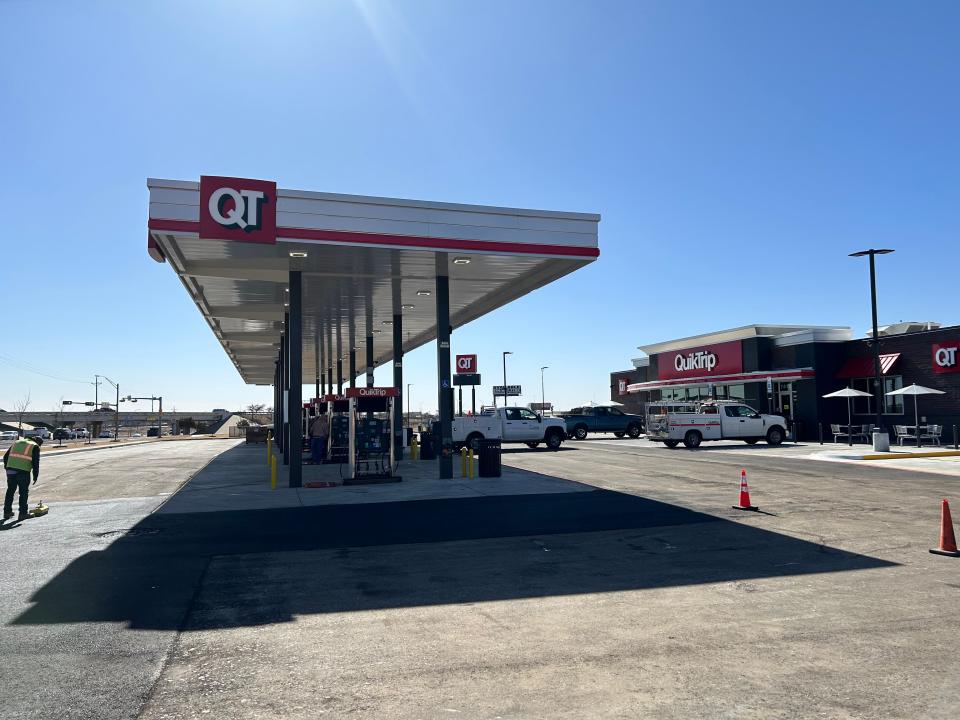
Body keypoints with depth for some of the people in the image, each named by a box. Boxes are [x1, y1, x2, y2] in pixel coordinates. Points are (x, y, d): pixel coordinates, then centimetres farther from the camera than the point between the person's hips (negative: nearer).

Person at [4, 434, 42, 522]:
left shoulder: (17, 443, 23)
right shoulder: (35, 446, 4)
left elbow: (6, 456, 20)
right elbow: (35, 462, -4)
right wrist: (35, 475, 1)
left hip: (10, 470, 5)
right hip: (23, 471, -5)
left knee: (10, 491, 18)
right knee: (24, 492, 4)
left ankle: (7, 511, 24)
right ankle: (23, 513, 6)